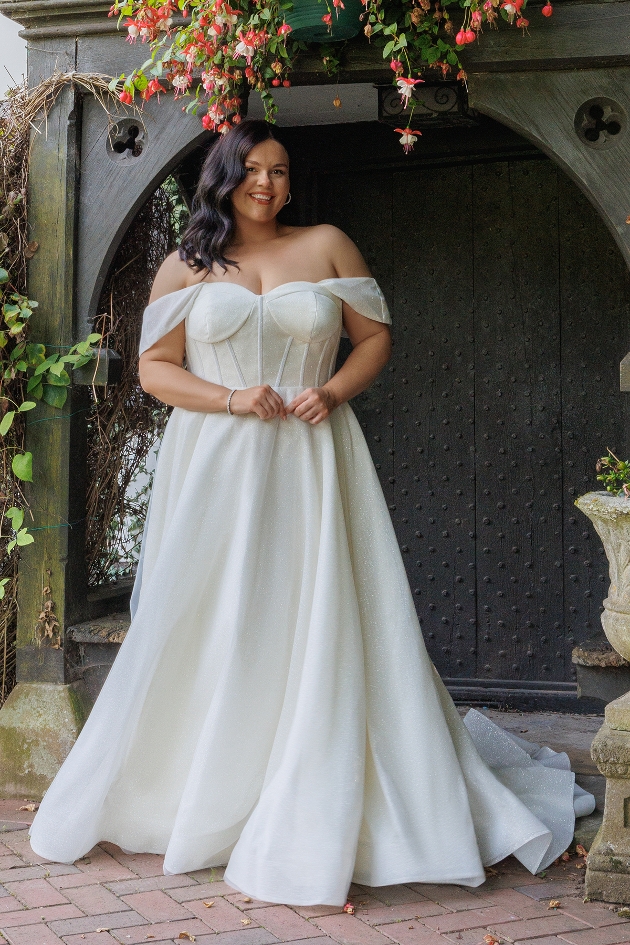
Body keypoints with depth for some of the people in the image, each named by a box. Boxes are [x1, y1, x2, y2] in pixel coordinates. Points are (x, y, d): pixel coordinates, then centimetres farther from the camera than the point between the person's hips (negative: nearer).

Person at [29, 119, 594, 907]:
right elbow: (155, 367, 4)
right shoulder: (185, 268, 8)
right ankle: (195, 805, 20)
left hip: (310, 464, 0)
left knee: (320, 627, -4)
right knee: (210, 629, 2)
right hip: (215, 469, 0)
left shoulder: (327, 246, 8)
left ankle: (319, 821, 5)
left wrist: (333, 392, -9)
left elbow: (376, 337, 9)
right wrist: (231, 399, -11)